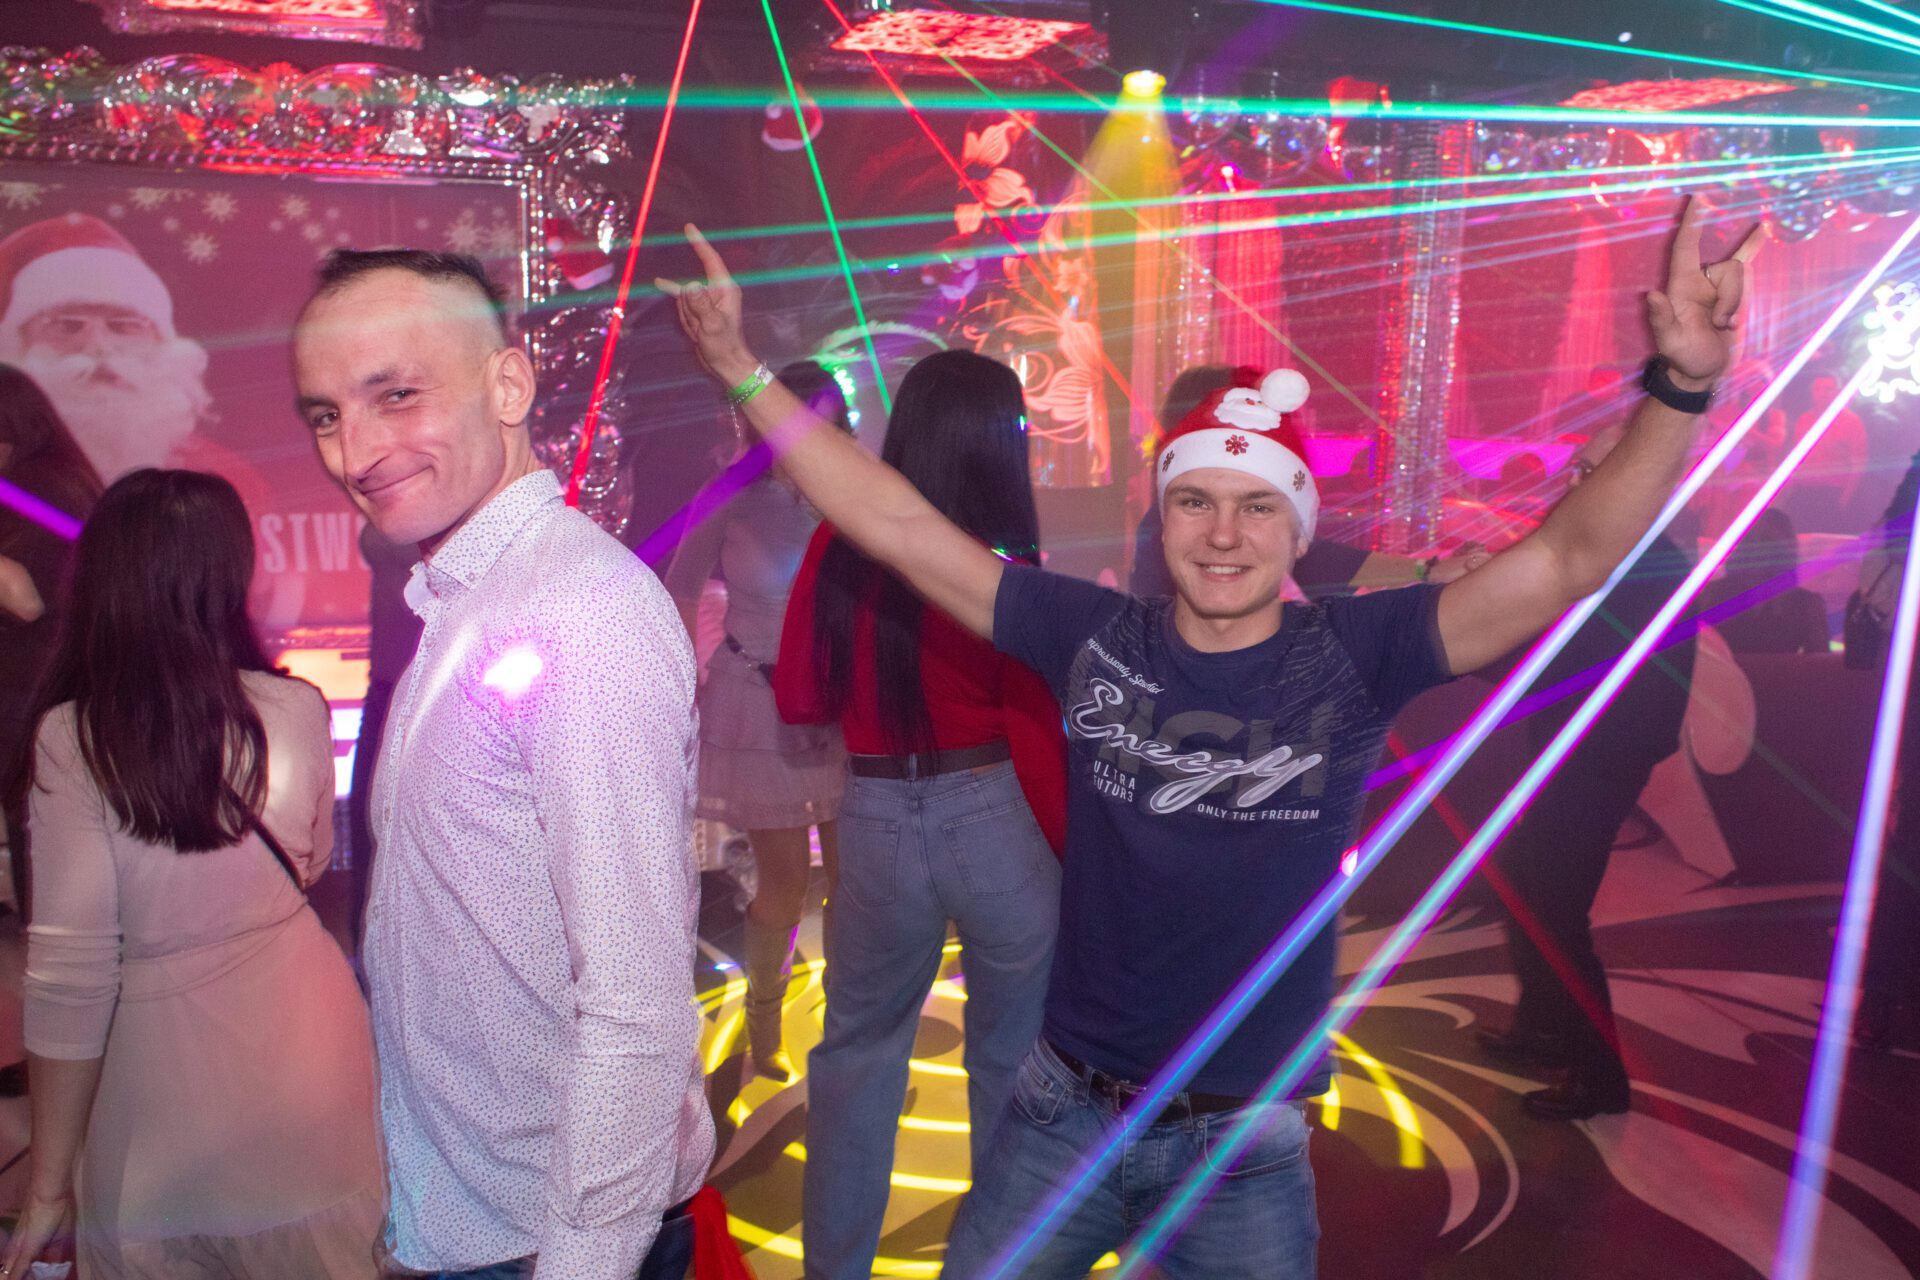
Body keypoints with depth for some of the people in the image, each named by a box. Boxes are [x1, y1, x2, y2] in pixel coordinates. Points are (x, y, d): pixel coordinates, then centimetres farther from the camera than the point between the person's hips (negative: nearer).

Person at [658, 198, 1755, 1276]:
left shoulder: (1354, 656, -12)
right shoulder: (1093, 637, -8)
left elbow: (1571, 559, -19)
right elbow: (892, 523, -7)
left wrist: (1680, 387, -33)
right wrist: (741, 367, -10)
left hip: (1246, 1153, -1)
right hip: (1062, 1115, 1)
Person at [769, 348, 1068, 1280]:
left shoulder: (838, 545, -4)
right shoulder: (1001, 565, -12)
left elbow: (799, 696, 3)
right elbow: (1037, 738, -11)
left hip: (878, 825, 3)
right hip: (999, 821, -2)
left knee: (856, 1053, 21)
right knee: (1011, 1064, 15)